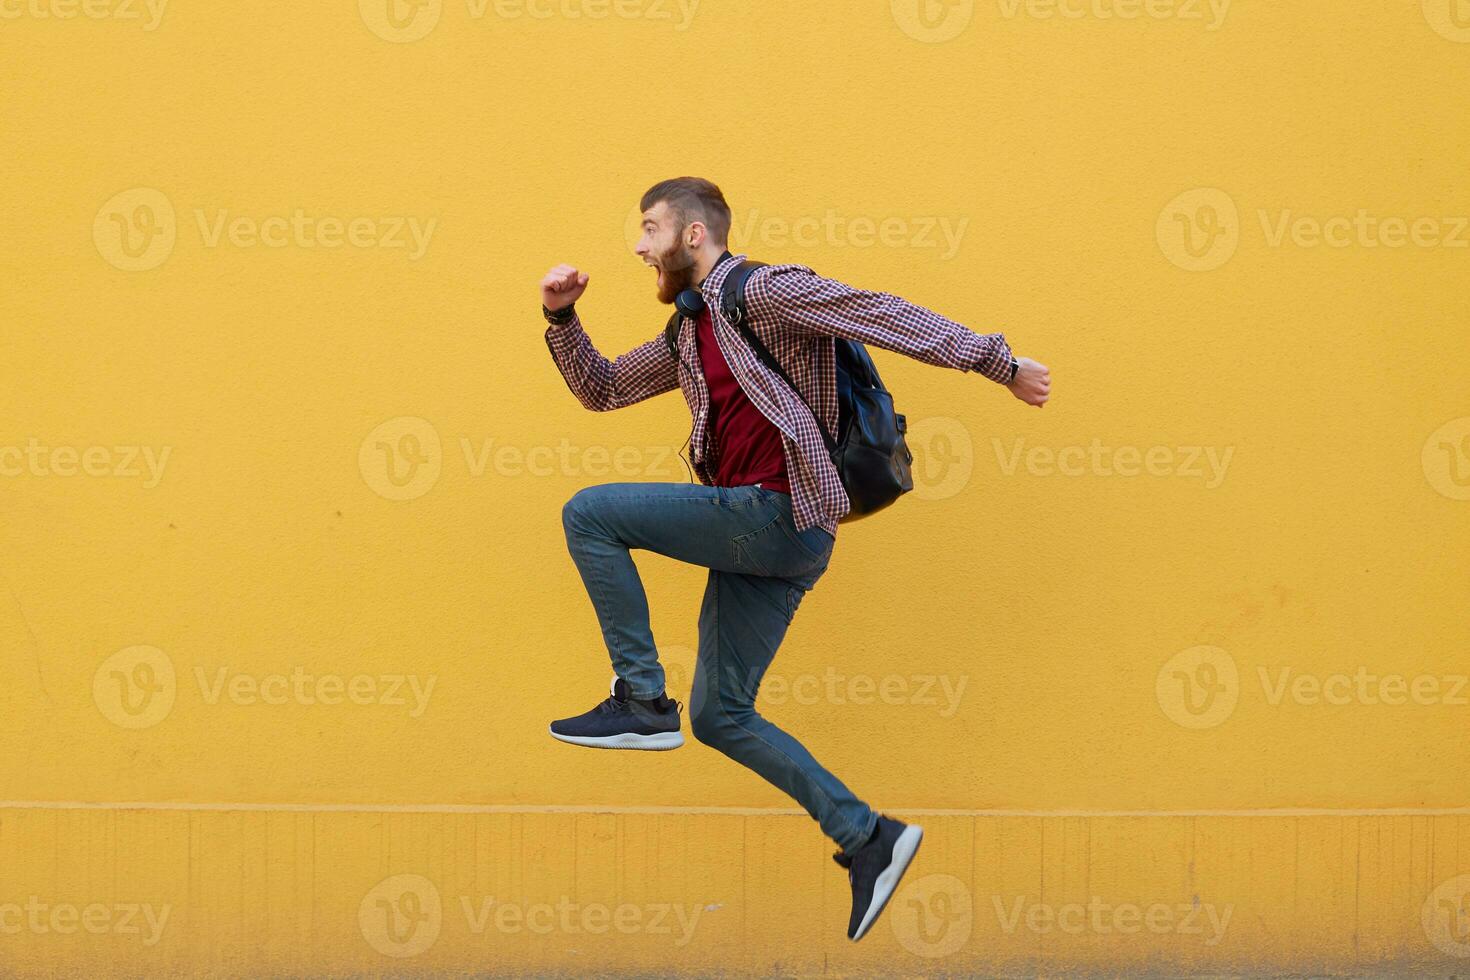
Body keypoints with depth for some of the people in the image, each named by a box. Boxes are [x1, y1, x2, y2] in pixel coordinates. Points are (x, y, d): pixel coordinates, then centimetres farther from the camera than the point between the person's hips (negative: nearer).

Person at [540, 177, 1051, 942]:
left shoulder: (764, 292, -5)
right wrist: (561, 317, 13)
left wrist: (995, 361, -15)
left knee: (590, 514, -12)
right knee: (720, 718, 9)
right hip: (752, 537, 9)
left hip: (777, 516, -9)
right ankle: (868, 837, 10)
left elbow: (887, 317, -10)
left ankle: (641, 701, -10)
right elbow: (600, 388, 30)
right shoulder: (689, 338, 22)